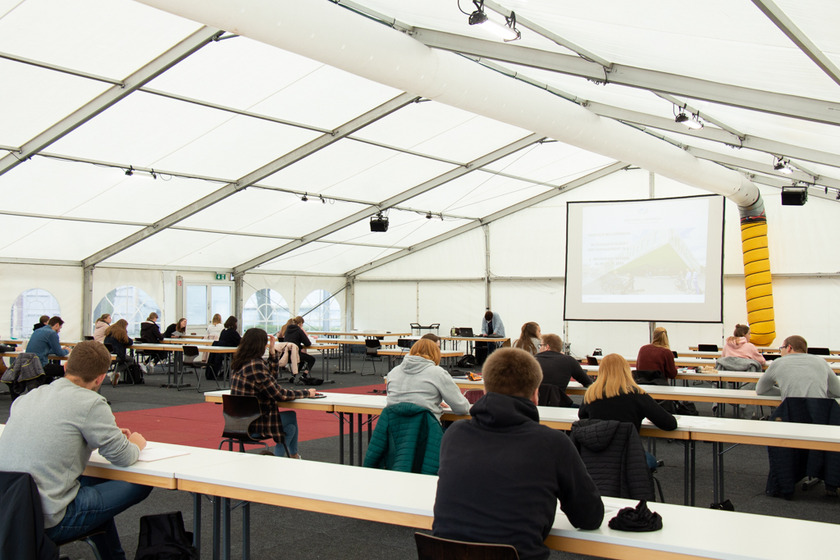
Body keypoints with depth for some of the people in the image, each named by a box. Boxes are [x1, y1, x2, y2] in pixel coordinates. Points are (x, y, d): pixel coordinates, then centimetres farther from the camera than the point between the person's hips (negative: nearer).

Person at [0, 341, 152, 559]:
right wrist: (136, 444, 17)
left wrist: (112, 435, 27)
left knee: (95, 481, 30)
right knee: (141, 484, 3)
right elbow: (123, 458, -6)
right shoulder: (91, 403, -13)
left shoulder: (28, 396, 9)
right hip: (49, 521, -8)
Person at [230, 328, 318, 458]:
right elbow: (279, 395, -18)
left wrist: (272, 352, 11)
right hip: (253, 424, -9)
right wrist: (306, 393, -6)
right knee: (291, 418, 14)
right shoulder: (256, 365, -22)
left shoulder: (241, 362, 6)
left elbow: (272, 376, 19)